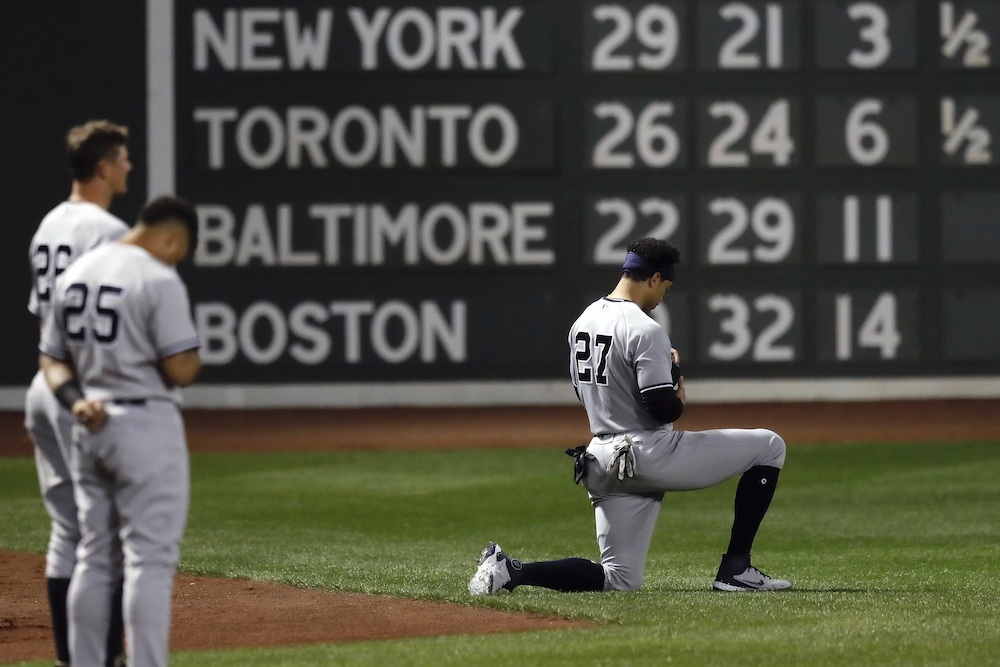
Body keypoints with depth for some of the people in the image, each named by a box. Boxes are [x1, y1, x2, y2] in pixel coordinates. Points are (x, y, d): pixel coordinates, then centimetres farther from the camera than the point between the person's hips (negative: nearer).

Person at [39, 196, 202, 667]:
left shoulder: (74, 274, 11)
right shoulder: (159, 279, -13)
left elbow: (52, 358, 12)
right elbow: (180, 371, -16)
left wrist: (75, 400, -2)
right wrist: (195, 358, 5)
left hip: (89, 429, 7)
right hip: (146, 426, -7)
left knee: (94, 558, 13)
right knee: (150, 558, -5)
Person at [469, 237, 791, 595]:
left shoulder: (583, 322, 12)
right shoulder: (645, 330, -15)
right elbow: (664, 408, -21)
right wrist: (680, 395, 3)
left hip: (602, 461, 8)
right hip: (649, 454, -8)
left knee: (620, 579, 13)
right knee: (769, 446, 3)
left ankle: (511, 570, -6)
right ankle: (736, 568, 1)